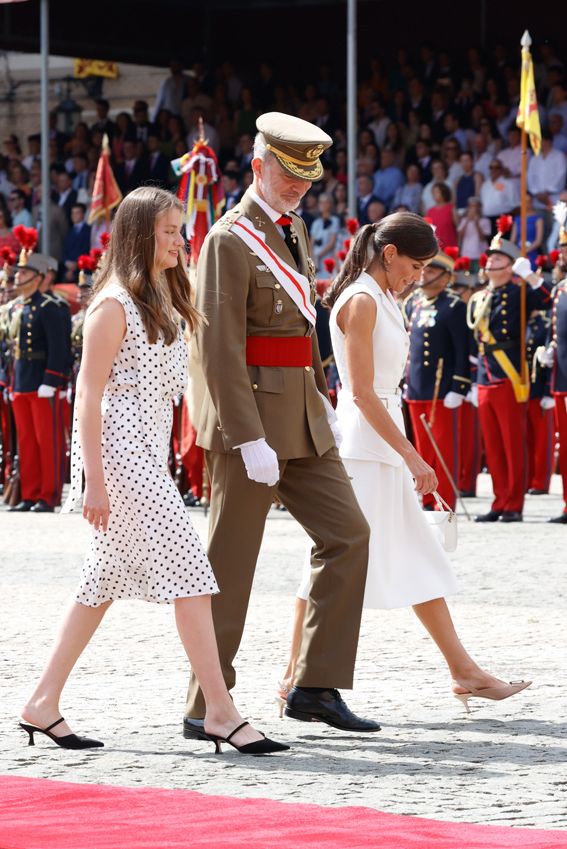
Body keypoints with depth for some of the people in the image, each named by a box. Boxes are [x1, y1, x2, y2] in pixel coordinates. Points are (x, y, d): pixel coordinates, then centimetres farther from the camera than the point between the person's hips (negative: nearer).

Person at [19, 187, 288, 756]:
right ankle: (220, 712, -11)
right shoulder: (114, 303, -12)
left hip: (147, 452, 10)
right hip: (119, 452, -10)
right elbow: (88, 394, -14)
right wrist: (93, 480, -18)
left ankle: (43, 704, 15)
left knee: (105, 580, 11)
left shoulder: (159, 299, 16)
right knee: (186, 570, -11)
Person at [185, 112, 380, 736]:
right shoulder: (229, 240, -13)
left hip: (302, 416, 9)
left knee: (347, 535, 3)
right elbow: (220, 348, -19)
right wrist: (249, 438, -23)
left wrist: (321, 397, 18)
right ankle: (206, 705, 6)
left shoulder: (294, 230, 15)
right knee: (231, 563, -2)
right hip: (250, 416, -9)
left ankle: (316, 687, 8)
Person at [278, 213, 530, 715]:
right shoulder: (360, 302, -14)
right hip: (361, 447, -10)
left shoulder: (383, 301, 15)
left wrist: (410, 458, 16)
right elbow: (361, 392, -19)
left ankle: (464, 672, 13)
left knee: (420, 562, 10)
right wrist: (412, 456, -19)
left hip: (384, 445, 10)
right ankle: (298, 676, -1)